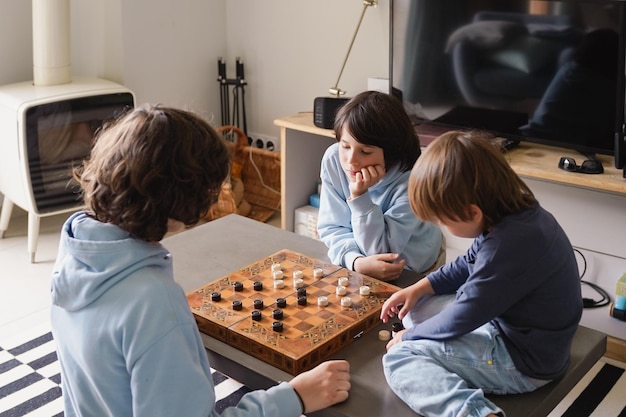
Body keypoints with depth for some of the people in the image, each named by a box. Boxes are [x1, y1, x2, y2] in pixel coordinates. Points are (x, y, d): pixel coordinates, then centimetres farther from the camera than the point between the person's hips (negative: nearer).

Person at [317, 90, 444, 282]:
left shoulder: (411, 181, -25)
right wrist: (356, 261, -28)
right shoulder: (333, 159, -15)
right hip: (356, 267, 2)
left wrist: (359, 196, -32)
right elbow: (331, 227, -10)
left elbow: (380, 251, -23)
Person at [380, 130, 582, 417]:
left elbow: (462, 317, -21)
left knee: (399, 358, -14)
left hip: (524, 361, -10)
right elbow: (468, 265, 15)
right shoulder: (515, 212, -4)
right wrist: (418, 288, 9)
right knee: (416, 309, 14)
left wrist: (409, 336, -5)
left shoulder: (509, 246, -33)